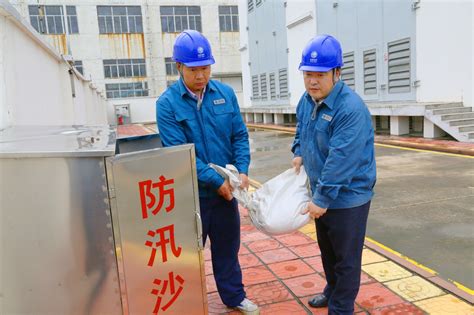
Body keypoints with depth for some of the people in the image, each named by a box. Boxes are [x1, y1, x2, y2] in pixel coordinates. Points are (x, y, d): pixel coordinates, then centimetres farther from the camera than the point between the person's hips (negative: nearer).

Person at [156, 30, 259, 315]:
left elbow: (240, 135, 3)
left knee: (228, 246, 19)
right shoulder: (167, 103, -12)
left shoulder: (226, 93, 0)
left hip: (226, 189, 4)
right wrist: (216, 180, -20)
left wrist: (242, 171, -13)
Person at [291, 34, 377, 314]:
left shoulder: (351, 109, -26)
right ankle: (333, 291, 48)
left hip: (347, 198, -8)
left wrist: (322, 199, -25)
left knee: (346, 258, 9)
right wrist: (299, 153, 2)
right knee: (327, 249, 25)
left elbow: (341, 160, -29)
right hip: (321, 194, 8)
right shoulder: (307, 99, 1)